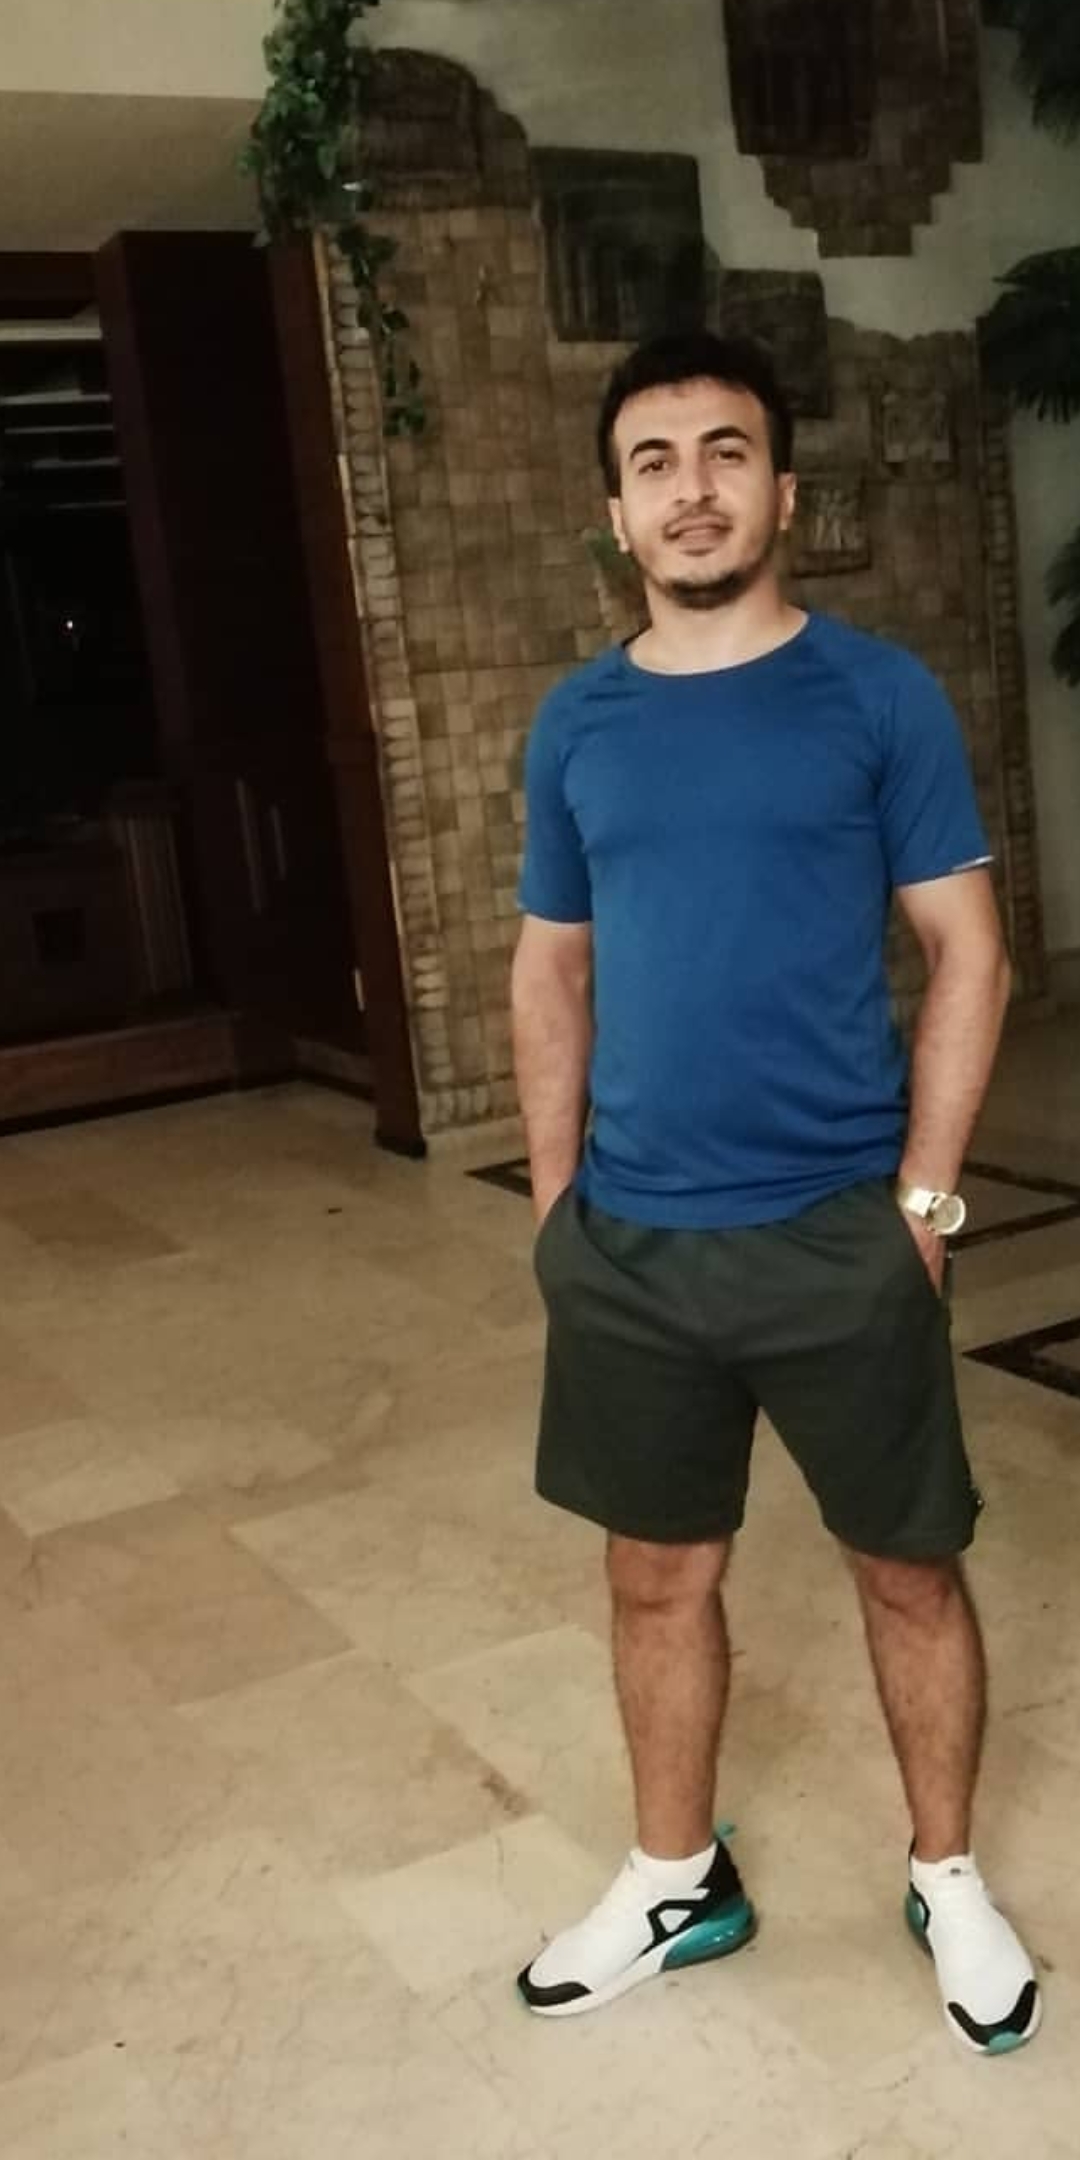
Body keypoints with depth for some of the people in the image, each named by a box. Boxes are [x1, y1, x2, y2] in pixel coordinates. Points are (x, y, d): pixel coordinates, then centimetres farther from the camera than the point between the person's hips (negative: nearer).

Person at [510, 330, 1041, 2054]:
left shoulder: (878, 695, -5)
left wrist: (922, 1198, -9)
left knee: (909, 1573, 12)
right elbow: (552, 973, 11)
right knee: (657, 1574, 16)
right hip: (631, 1244, 3)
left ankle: (949, 1881, 35)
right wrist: (556, 1202, 6)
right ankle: (679, 1882, 37)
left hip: (840, 1232, -3)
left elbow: (967, 953, -4)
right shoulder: (576, 724, 5)